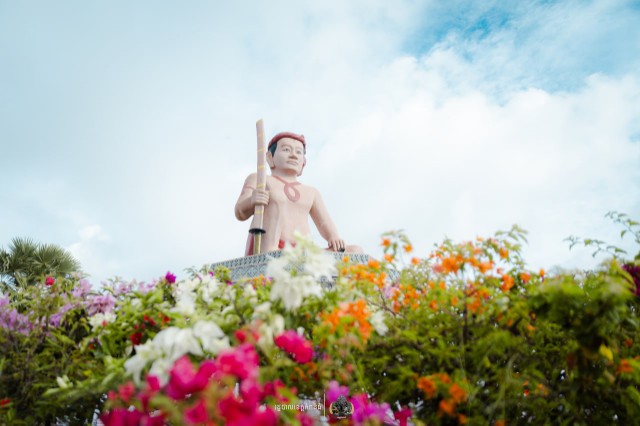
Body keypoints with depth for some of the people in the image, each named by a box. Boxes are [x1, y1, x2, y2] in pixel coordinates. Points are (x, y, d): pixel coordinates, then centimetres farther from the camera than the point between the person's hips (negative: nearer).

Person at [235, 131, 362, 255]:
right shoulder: (258, 179, 14)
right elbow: (240, 213, 1)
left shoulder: (311, 192, 26)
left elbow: (325, 224, 18)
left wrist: (334, 238, -7)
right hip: (266, 252, -4)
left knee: (355, 251, -13)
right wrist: (251, 201, -25)